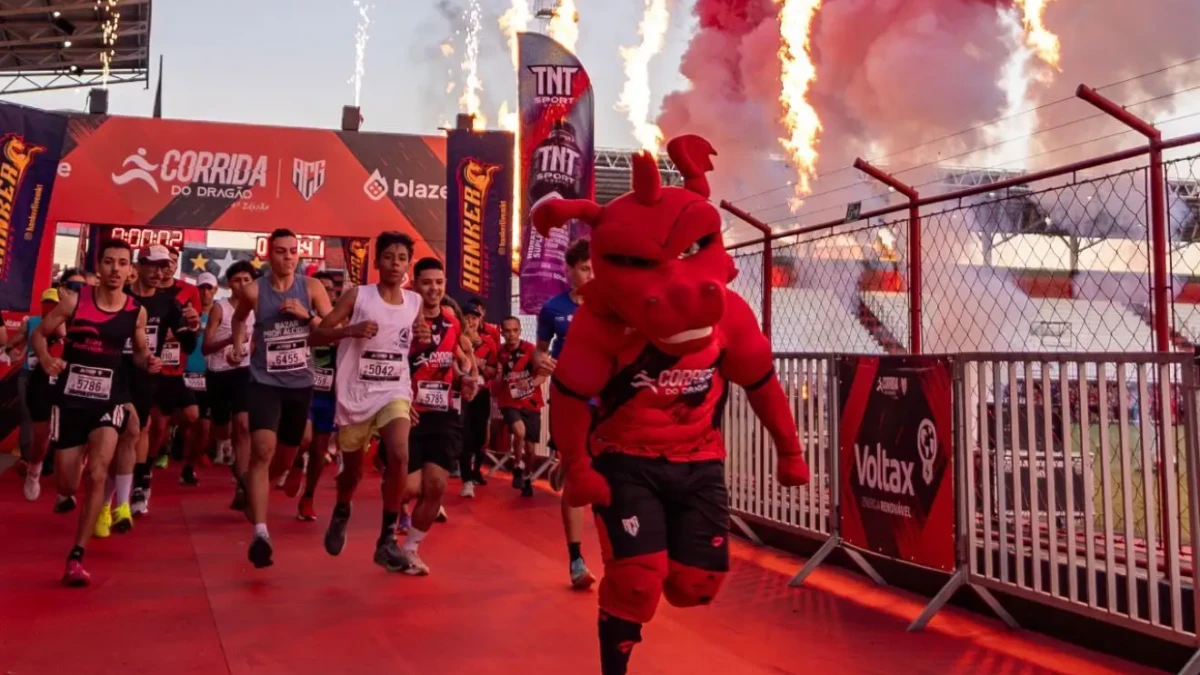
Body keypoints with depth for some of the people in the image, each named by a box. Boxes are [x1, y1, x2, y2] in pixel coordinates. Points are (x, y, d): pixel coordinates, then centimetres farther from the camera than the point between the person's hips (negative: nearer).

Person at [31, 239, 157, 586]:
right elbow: (40, 333, 3)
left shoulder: (137, 311, -3)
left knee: (97, 474, -17)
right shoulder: (73, 301, -7)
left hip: (109, 399, 0)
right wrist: (45, 359, -17)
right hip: (70, 397, 0)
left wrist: (148, 361, -11)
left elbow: (140, 351, 12)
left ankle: (76, 557, -7)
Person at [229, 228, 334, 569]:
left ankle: (253, 494, 50)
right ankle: (260, 532, -25)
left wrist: (307, 314, -19)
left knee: (288, 453, 18)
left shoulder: (312, 287, -3)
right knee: (263, 450, -21)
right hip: (265, 381, -3)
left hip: (300, 383, 3)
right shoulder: (253, 291, -4)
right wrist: (237, 345, 8)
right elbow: (239, 317, 19)